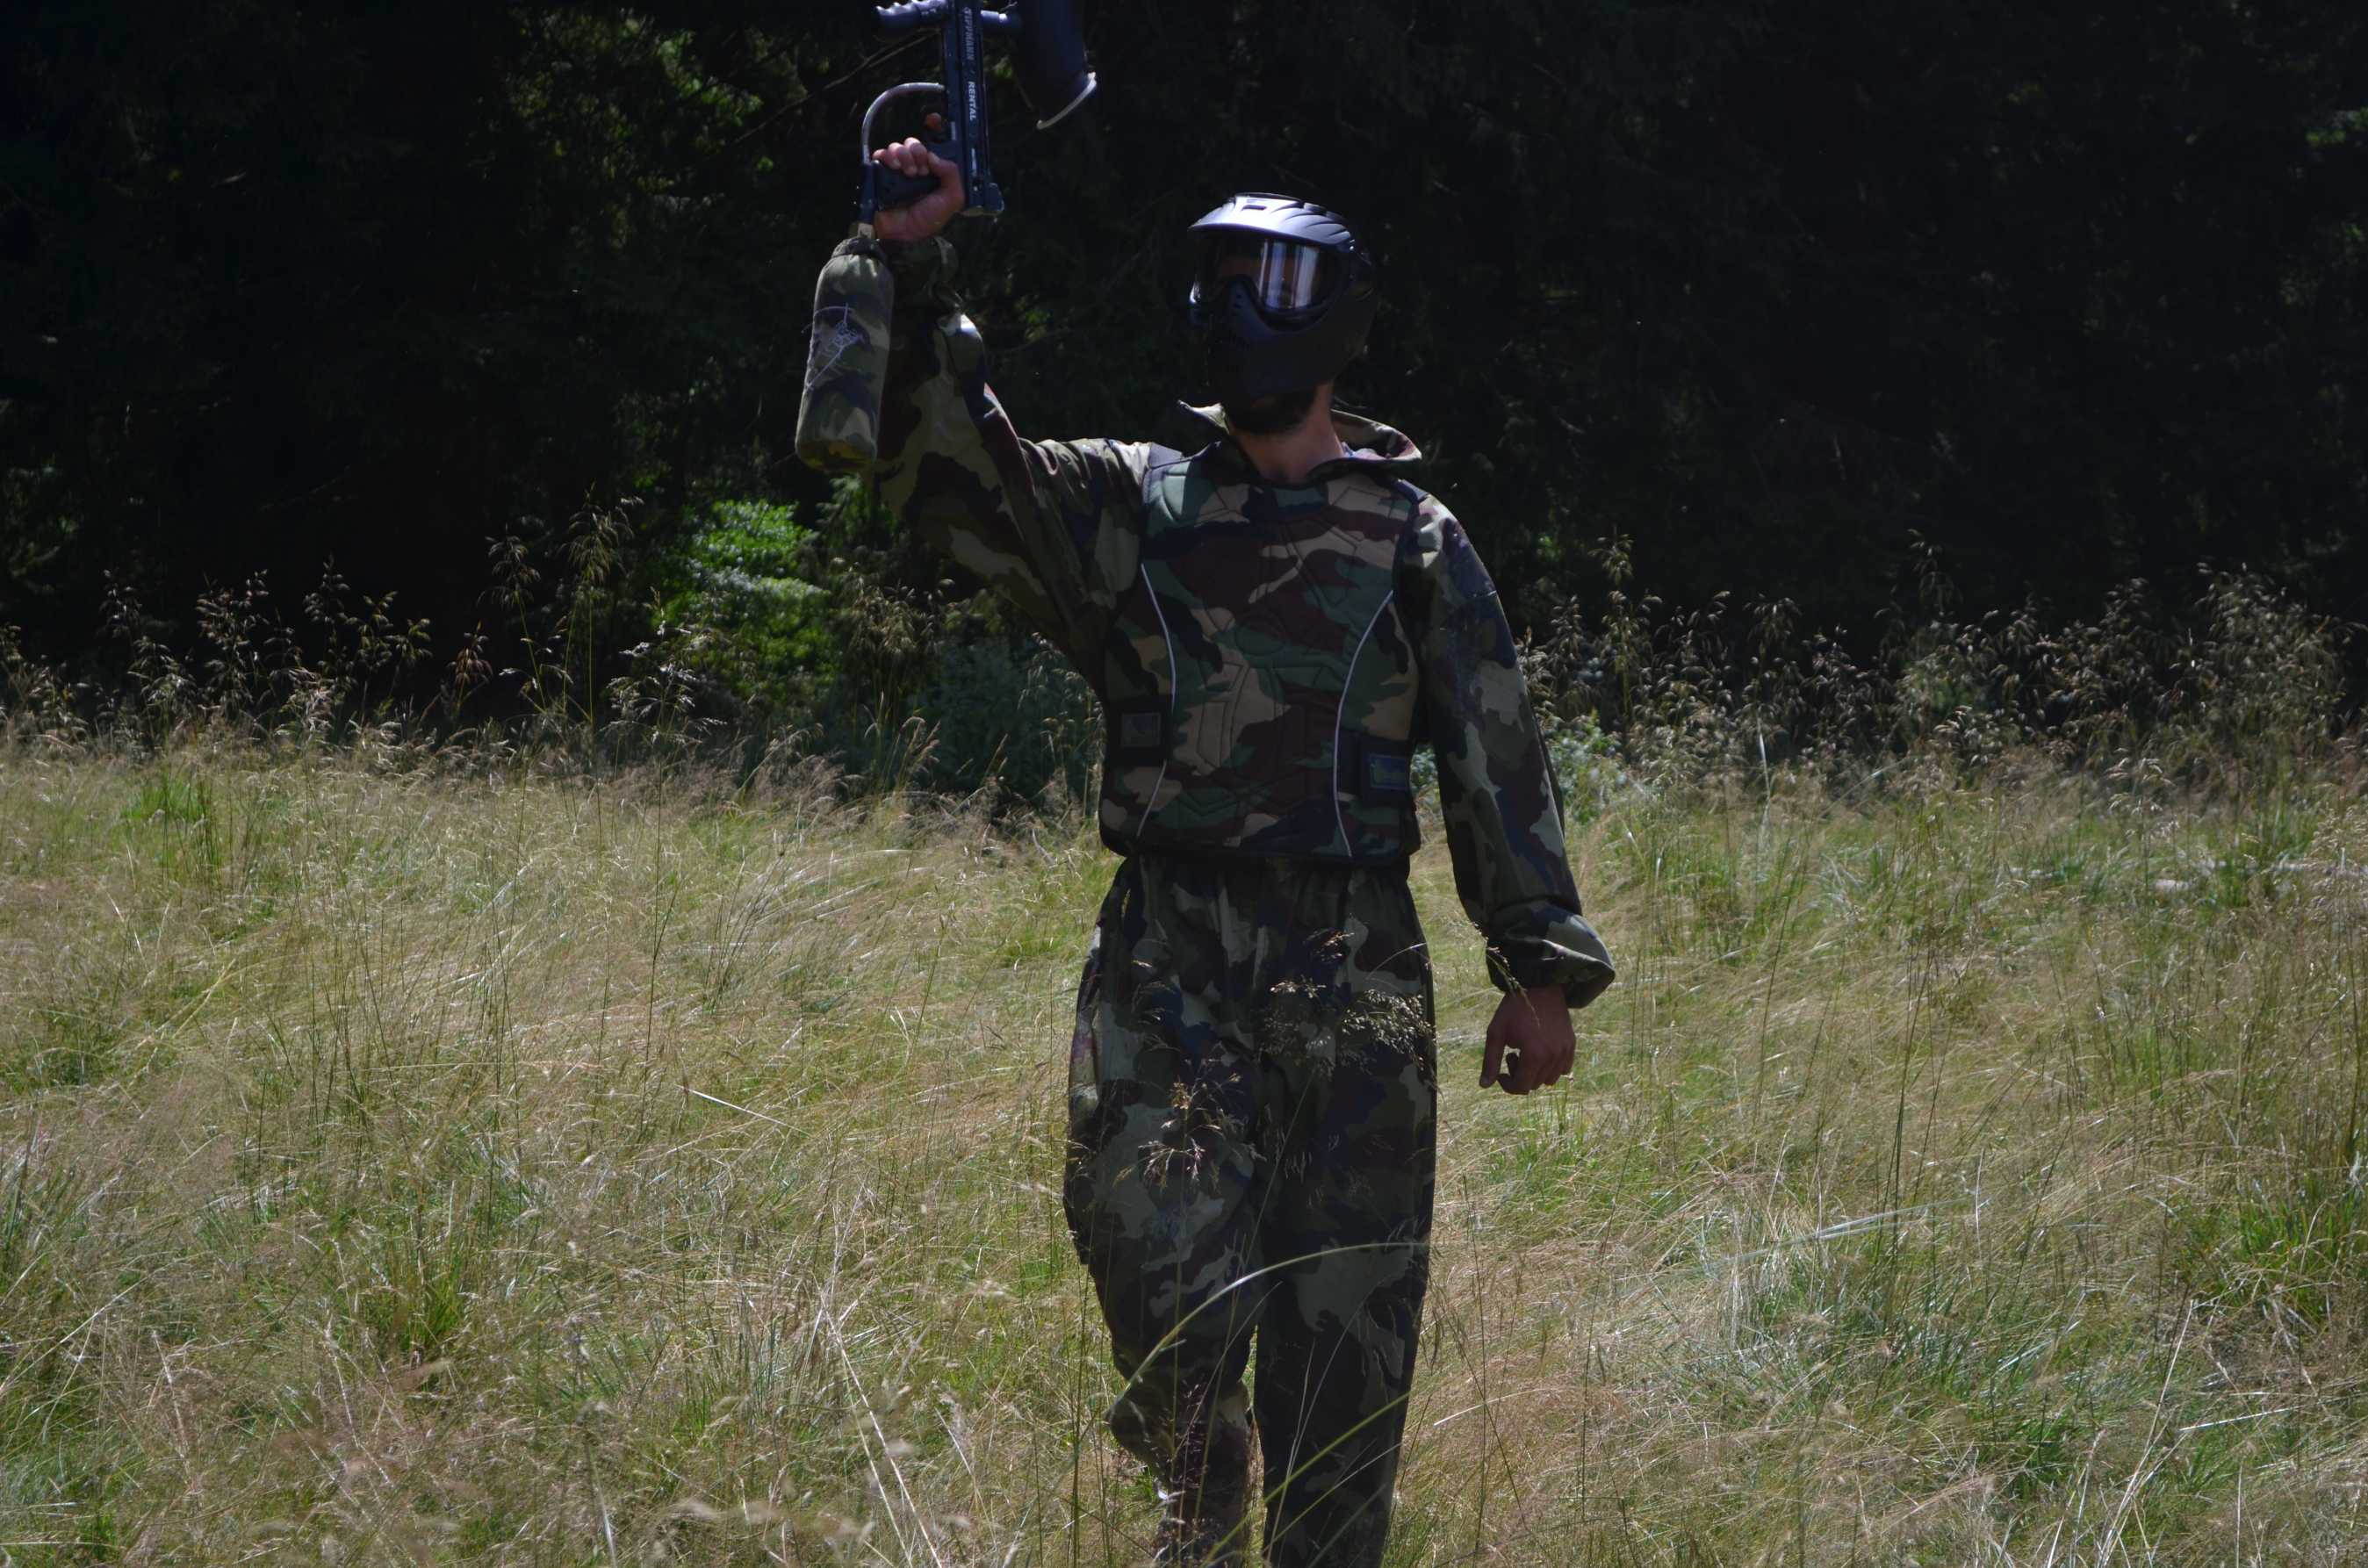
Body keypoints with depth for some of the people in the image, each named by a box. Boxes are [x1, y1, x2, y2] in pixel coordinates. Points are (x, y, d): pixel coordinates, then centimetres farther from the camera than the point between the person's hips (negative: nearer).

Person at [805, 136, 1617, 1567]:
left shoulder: (1416, 544, 8)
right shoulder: (1132, 508, 10)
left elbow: (1498, 757, 8)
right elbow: (946, 452, 0)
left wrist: (1542, 970, 5)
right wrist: (914, 270, -13)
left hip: (1353, 972, 0)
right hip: (1167, 962, 0)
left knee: (1348, 1316, 0)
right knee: (1163, 1273, -8)